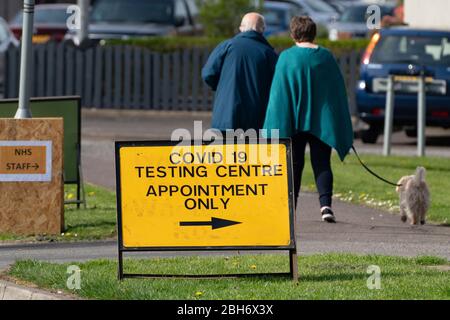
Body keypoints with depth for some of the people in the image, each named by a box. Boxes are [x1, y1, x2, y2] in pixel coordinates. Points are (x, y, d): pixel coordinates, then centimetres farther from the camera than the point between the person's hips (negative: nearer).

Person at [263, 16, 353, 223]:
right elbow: (339, 91, 7)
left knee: (294, 165, 8)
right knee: (321, 164, 3)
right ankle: (325, 203, -17)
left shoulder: (286, 58, -6)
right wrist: (342, 127, 15)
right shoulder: (326, 57, 2)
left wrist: (277, 126, -1)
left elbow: (278, 92, -6)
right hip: (322, 121, 2)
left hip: (295, 121, -1)